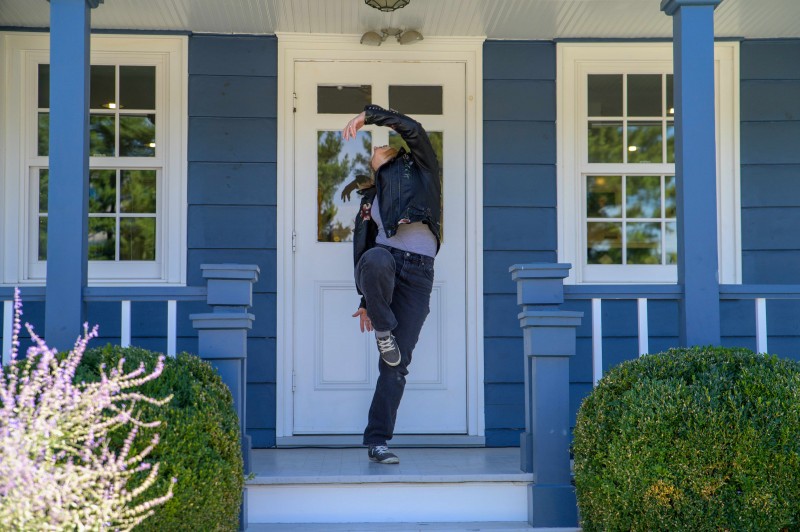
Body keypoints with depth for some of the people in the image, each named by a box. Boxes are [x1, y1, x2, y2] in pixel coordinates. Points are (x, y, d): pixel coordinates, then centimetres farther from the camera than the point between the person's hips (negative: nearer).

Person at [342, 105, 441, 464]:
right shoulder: (370, 200, 23)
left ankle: (377, 440, -3)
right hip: (386, 257, 2)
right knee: (376, 259, -40)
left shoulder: (418, 171, 15)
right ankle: (383, 331, -15)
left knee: (397, 364, -6)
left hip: (418, 274, -2)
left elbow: (413, 130, -1)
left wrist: (369, 115, 4)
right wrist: (365, 300, 21)